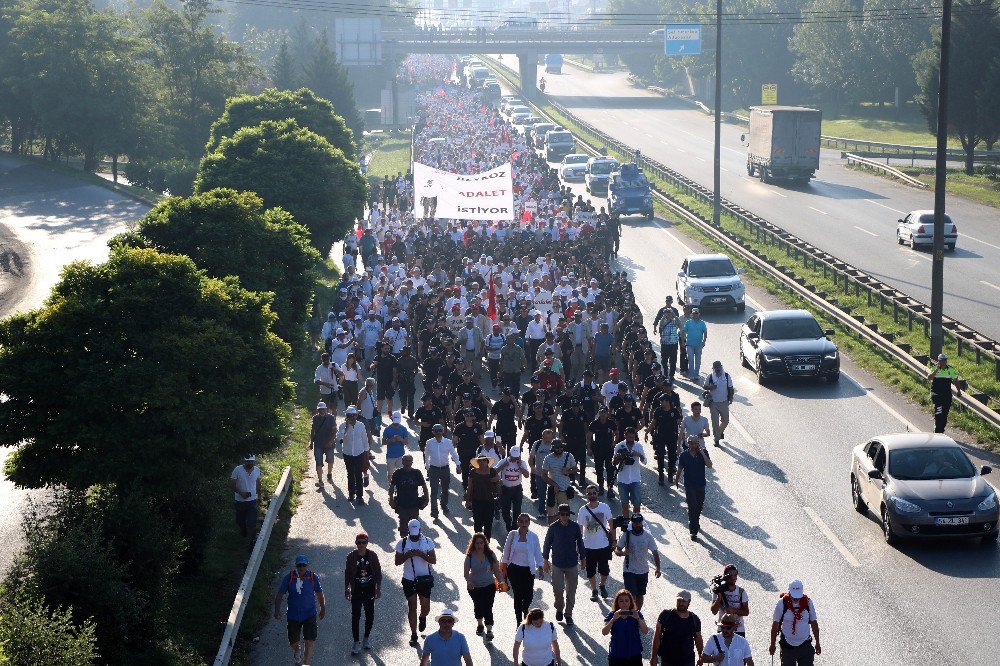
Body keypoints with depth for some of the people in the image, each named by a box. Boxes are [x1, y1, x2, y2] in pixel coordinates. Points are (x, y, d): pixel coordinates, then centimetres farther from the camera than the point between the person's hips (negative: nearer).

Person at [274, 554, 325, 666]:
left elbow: (319, 593, 12)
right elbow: (279, 595, -4)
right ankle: (297, 653, 46)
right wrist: (277, 610, -16)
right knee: (294, 643, 11)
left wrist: (323, 609, 14)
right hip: (293, 616, 1)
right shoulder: (289, 578, -7)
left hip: (309, 615, -1)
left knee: (310, 642, -13)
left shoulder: (313, 577, -4)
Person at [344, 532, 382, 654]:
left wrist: (378, 588, 1)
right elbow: (347, 574, 1)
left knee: (370, 615, 9)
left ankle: (367, 638, 29)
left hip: (369, 590, 1)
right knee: (355, 616, -3)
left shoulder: (372, 555, -4)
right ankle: (356, 642, 4)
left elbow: (378, 572, 3)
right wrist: (346, 589, 2)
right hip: (356, 591, -1)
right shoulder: (351, 556, -6)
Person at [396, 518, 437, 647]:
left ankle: (422, 618, 42)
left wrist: (421, 554, -21)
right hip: (409, 580, 0)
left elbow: (433, 560, -5)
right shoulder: (402, 543, -2)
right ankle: (413, 634, 8)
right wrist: (407, 556, -19)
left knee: (425, 606, 5)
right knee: (412, 606, 0)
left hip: (424, 579, 0)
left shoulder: (427, 542, -2)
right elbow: (397, 561, -1)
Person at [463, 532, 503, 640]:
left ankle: (489, 630, -9)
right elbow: (466, 572, -11)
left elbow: (496, 570, 0)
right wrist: (468, 581, -28)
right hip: (474, 586, 1)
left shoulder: (490, 555, -9)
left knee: (488, 607, -10)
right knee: (478, 606, 15)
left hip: (489, 585, -1)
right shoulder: (470, 556, -11)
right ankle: (479, 624, 40)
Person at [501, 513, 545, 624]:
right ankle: (519, 620, 12)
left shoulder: (533, 536, -3)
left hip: (528, 569, 0)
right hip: (514, 569, 0)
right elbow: (506, 551, 6)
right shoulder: (512, 535, -3)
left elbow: (537, 553, 4)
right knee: (518, 595, -1)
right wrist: (504, 568, 7)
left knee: (529, 594, -2)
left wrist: (540, 569, 1)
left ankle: (525, 609, 35)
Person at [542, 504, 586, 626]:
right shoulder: (553, 527, -7)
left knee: (571, 591, 6)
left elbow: (580, 543, 8)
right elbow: (547, 544, 3)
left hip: (572, 564, 1)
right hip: (557, 564, -1)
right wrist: (545, 561, 4)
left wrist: (583, 559, 13)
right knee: (558, 589, -4)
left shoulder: (575, 526, -4)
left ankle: (569, 615, 19)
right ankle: (559, 609, 25)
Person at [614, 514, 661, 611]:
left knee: (640, 594, 15)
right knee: (631, 595, -11)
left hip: (643, 571, 3)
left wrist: (658, 568, -10)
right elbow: (617, 550, -2)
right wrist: (623, 553, -25)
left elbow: (655, 552, -1)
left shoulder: (648, 536, -5)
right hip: (629, 571, -3)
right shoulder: (626, 535, -8)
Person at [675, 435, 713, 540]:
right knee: (692, 507, -7)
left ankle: (696, 524, 41)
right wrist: (676, 480, 16)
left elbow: (709, 465, -20)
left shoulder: (703, 453, -7)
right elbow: (680, 469, 6)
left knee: (699, 506, 17)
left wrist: (702, 452, -25)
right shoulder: (684, 456, -8)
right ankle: (693, 531, -6)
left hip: (701, 485, 2)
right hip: (689, 485, -2)